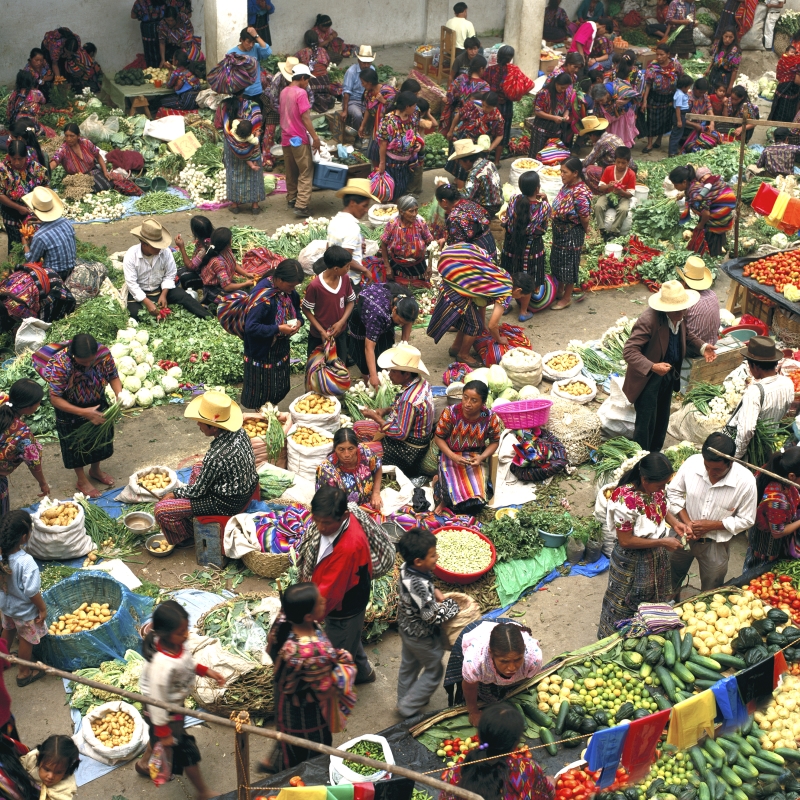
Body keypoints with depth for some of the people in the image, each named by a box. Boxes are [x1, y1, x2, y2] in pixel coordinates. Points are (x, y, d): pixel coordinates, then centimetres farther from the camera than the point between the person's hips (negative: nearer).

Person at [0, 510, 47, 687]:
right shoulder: (26, 562, -39)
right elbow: (32, 592, -30)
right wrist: (43, 609, -14)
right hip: (25, 610, -6)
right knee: (26, 640, 19)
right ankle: (24, 672, 38)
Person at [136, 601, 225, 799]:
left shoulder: (175, 644, -20)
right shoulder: (162, 665, -43)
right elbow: (157, 701, -31)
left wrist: (207, 671, -1)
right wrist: (163, 733, -20)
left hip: (174, 706, 8)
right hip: (165, 714, -8)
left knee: (158, 737, 34)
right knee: (187, 751, 11)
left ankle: (143, 764, 64)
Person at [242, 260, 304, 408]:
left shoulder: (289, 291, -7)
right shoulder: (262, 296, -31)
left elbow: (296, 308, 12)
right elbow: (251, 327, -31)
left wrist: (298, 321, -10)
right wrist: (278, 329, -30)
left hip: (281, 349, 7)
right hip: (261, 352, -7)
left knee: (280, 388, 20)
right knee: (262, 391, 11)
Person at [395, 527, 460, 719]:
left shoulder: (406, 568, -15)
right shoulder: (420, 586, -41)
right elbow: (433, 616, -33)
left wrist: (435, 592, -7)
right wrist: (451, 605, -20)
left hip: (406, 627, 8)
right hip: (422, 636, -8)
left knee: (408, 665, 28)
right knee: (434, 671, 17)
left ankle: (404, 700, 48)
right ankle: (407, 708, 25)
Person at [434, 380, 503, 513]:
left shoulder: (491, 419, -15)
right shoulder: (450, 413, -20)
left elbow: (494, 442, 2)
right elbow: (438, 437, -7)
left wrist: (481, 457, -17)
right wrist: (452, 456, -23)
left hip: (474, 459, 2)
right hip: (451, 456, -2)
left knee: (477, 499, -17)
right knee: (454, 495, -22)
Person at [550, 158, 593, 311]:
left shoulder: (580, 193, -28)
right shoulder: (566, 185, -1)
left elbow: (585, 218, -22)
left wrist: (584, 230, -7)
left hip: (572, 234, -9)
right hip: (559, 231, 9)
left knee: (568, 264, 7)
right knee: (557, 261, 22)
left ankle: (566, 298, 23)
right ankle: (560, 290, 42)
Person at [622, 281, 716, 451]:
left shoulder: (679, 316, -9)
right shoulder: (648, 321, -32)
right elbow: (629, 351, -33)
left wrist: (702, 347, -6)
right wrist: (652, 367, -45)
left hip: (669, 374, 8)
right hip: (649, 378, -8)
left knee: (662, 420, 23)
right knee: (646, 423, 1)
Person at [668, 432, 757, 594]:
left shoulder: (745, 481, -25)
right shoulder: (692, 463, -22)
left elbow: (746, 520, -13)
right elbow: (674, 492, -6)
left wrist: (712, 525, -23)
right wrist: (687, 522, -18)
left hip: (716, 544, -2)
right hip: (683, 535, 2)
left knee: (711, 592, 20)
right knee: (671, 578, 26)